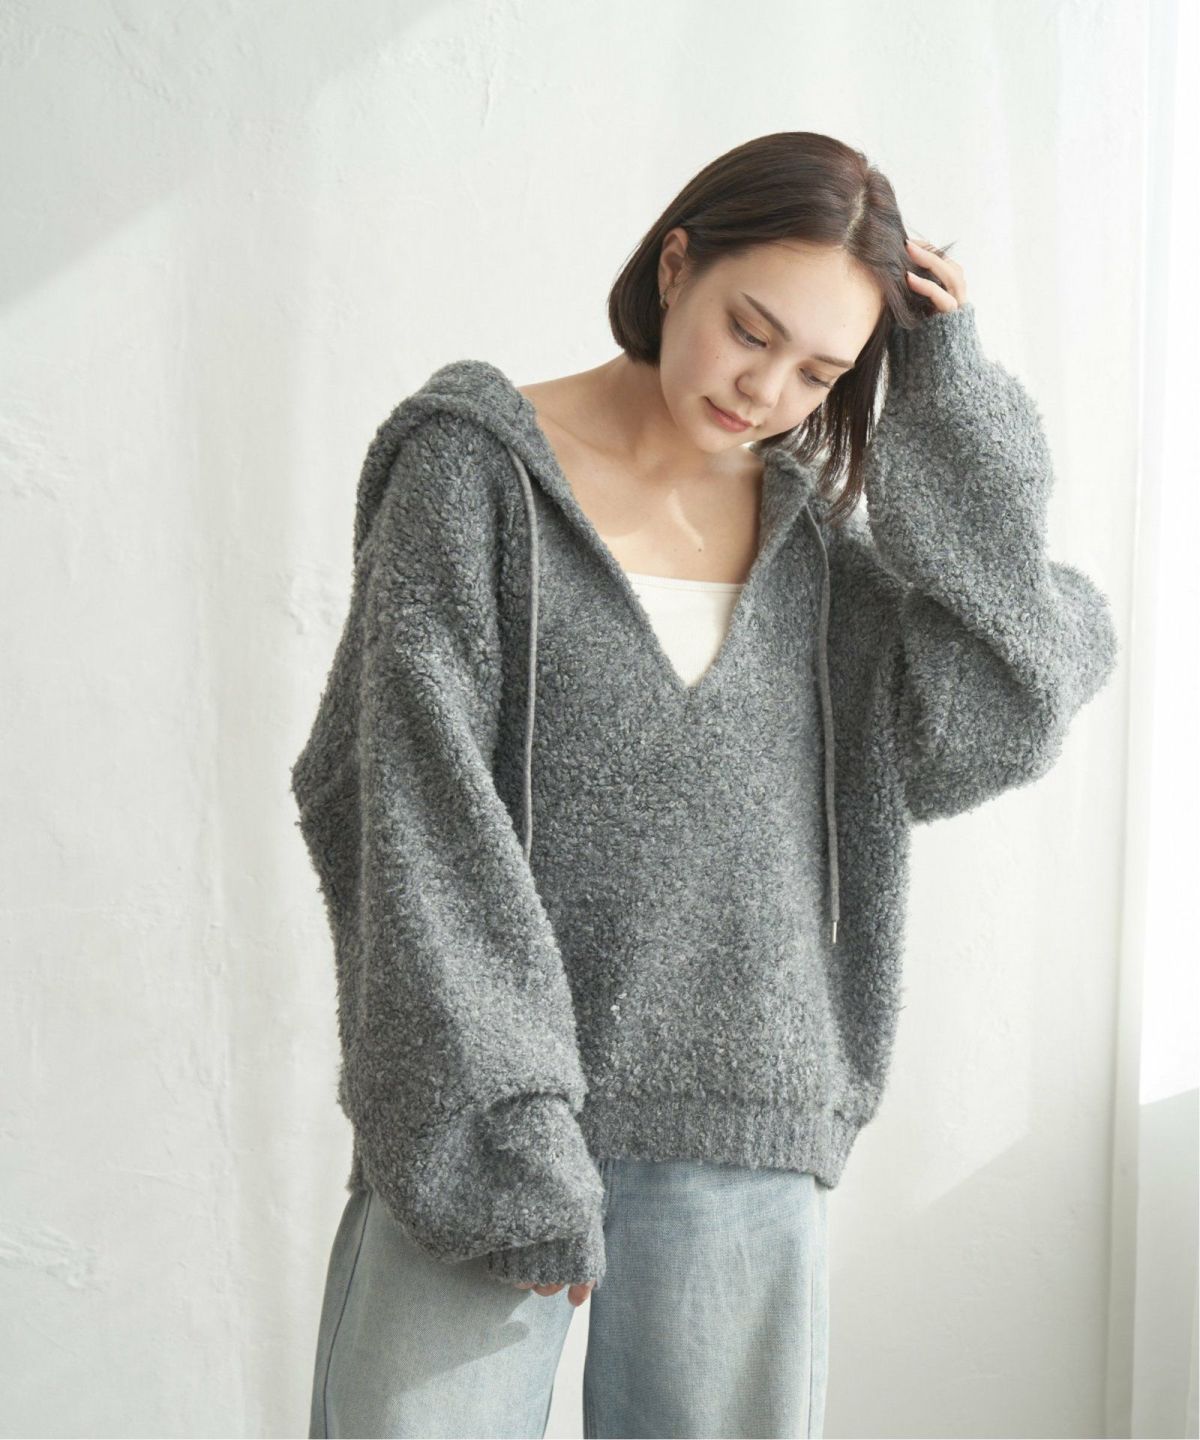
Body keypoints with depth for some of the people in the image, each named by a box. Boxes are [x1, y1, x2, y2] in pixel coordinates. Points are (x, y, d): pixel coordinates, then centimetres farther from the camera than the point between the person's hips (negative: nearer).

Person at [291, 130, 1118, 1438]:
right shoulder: (476, 467, -1)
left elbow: (991, 727, -3)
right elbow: (419, 814, -8)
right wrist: (504, 1131, -14)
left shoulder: (817, 531, 11)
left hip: (744, 1144, 3)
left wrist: (950, 413, -1)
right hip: (488, 1108, -3)